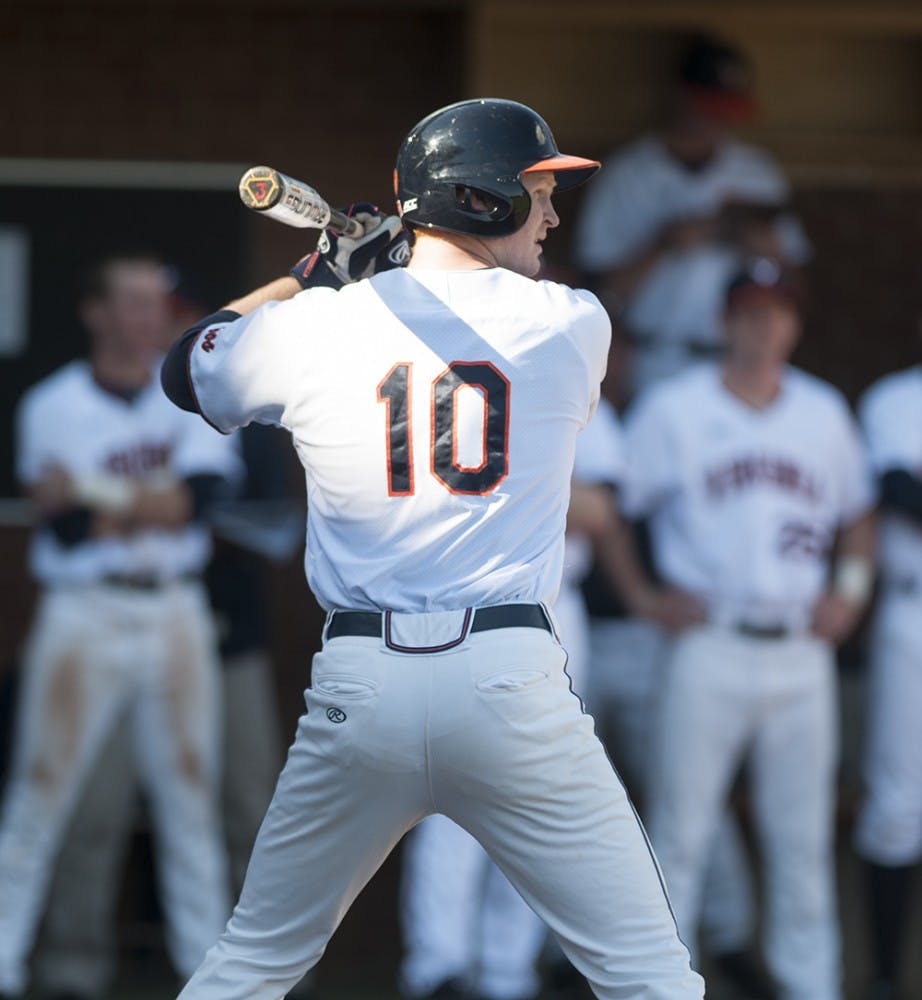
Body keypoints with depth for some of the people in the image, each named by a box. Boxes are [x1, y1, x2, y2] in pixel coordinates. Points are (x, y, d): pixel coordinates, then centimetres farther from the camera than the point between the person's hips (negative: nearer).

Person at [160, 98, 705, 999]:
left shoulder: (312, 326, 4)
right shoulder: (572, 326, 1)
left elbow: (184, 371, 25)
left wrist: (313, 274, 30)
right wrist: (385, 263, 31)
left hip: (359, 688, 3)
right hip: (510, 684, -2)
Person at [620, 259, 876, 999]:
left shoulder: (825, 412, 13)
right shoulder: (672, 409, 2)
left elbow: (859, 509, 24)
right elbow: (616, 510, 2)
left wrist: (852, 585, 9)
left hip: (801, 652, 4)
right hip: (709, 649, -3)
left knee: (803, 835, 7)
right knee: (681, 830, -3)